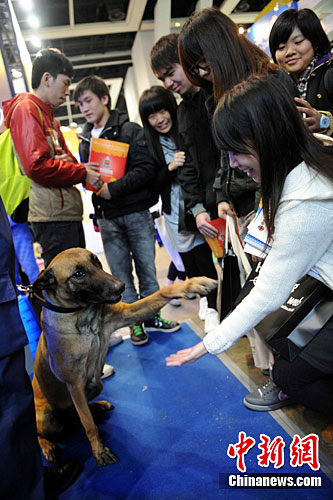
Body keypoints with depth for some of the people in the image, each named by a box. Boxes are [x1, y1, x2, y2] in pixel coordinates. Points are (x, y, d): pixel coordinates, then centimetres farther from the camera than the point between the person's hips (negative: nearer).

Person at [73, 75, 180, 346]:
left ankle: (152, 316, 25)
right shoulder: (85, 139, 14)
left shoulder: (130, 130, -2)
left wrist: (113, 188, -19)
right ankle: (135, 321, 23)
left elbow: (147, 169, -13)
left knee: (147, 268, 7)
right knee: (121, 274, 8)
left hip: (137, 212, -3)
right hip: (107, 218, 4)